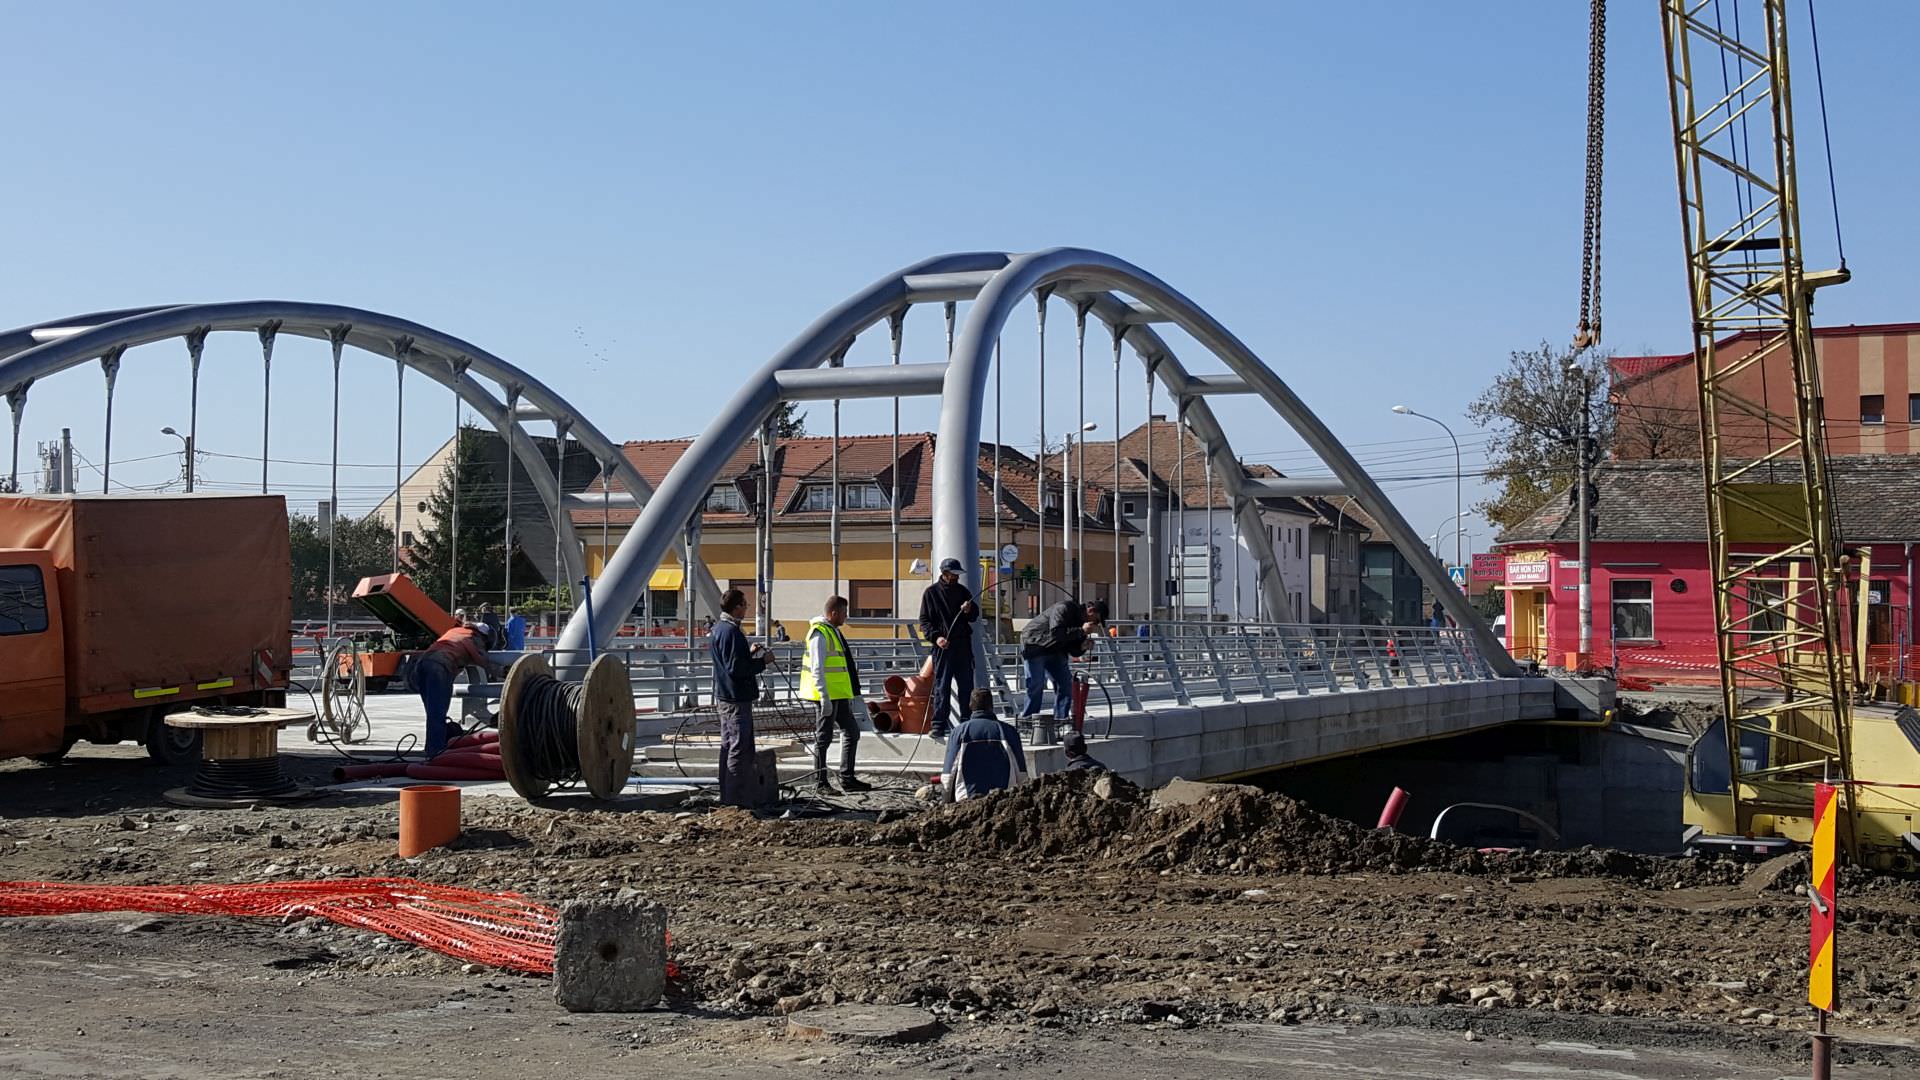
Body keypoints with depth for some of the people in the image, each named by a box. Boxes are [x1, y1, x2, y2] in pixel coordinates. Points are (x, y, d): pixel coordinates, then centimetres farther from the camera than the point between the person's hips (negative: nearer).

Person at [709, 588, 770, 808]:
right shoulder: (731, 631, -18)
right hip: (736, 699, -11)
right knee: (740, 750, -7)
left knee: (729, 747, 15)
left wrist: (749, 653, 14)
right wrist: (762, 662, -13)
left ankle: (727, 798, 22)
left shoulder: (718, 629, 14)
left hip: (724, 697, 11)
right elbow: (736, 668, -23)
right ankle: (737, 800, -6)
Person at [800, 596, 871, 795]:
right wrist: (825, 698, -24)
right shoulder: (819, 633, -15)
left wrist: (850, 695, 23)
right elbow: (817, 669, -20)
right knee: (824, 737, -3)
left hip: (839, 695, 10)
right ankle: (820, 782, 3)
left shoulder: (833, 631, 17)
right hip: (828, 696, -10)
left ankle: (847, 779, 21)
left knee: (851, 732, 14)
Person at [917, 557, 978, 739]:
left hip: (963, 644, 5)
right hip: (942, 645, -5)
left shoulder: (962, 591, 15)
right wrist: (935, 636, -15)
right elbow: (924, 620, 0)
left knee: (966, 685, 7)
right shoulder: (931, 592, 2)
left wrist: (969, 610, -4)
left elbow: (975, 616, 20)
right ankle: (938, 726, -5)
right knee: (942, 686, -7)